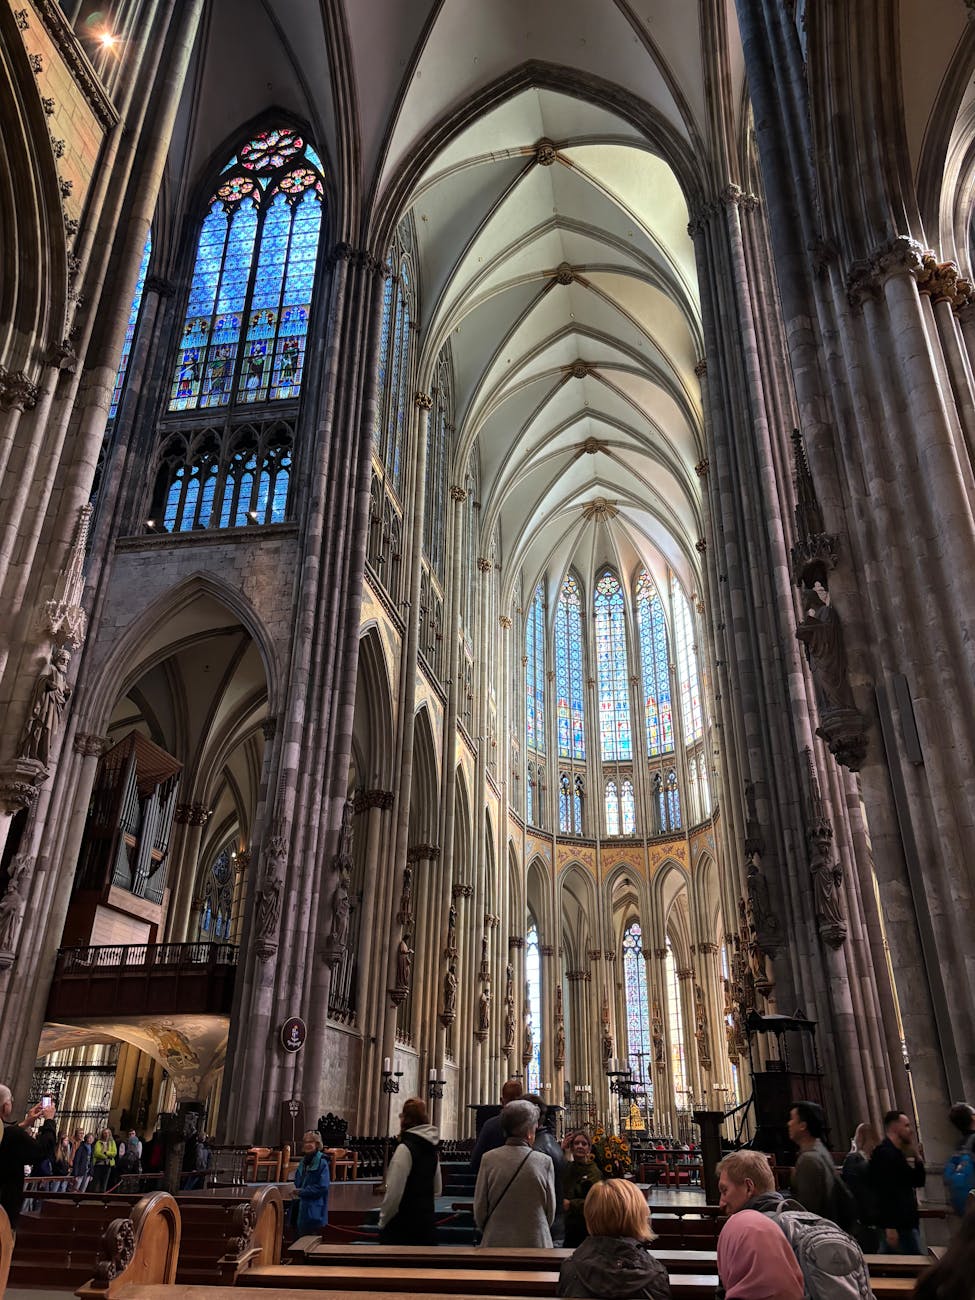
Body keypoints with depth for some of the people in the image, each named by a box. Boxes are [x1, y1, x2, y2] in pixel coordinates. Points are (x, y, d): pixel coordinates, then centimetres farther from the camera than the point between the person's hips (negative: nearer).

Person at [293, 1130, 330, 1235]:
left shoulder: (322, 1162, -13)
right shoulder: (303, 1161, 9)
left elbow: (323, 1187, -19)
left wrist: (301, 1192, -14)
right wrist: (296, 1190, -4)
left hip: (315, 1210, -7)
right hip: (302, 1208, 7)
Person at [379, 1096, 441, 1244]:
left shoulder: (405, 1148, -16)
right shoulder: (432, 1149, 7)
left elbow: (394, 1193, -16)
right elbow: (437, 1190, 16)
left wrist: (383, 1221, -3)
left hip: (403, 1226, -7)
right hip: (427, 1221, 7)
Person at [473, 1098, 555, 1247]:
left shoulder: (488, 1159, -8)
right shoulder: (544, 1162, -9)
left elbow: (479, 1209, -2)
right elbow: (551, 1211, 0)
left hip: (496, 1242, 1)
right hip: (535, 1242, -1)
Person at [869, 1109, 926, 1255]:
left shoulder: (896, 1153, 16)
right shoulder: (885, 1154, -17)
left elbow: (918, 1182, 17)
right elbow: (885, 1193, -23)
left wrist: (917, 1156, 5)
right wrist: (890, 1227, -26)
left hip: (904, 1221, 10)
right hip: (899, 1225, -10)